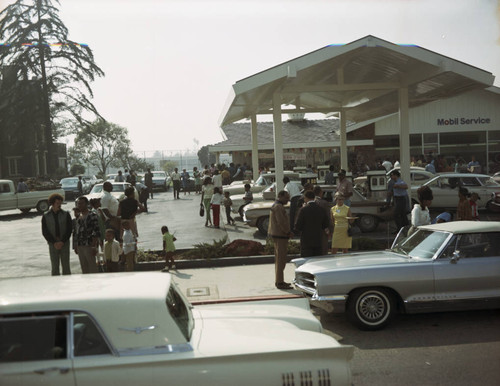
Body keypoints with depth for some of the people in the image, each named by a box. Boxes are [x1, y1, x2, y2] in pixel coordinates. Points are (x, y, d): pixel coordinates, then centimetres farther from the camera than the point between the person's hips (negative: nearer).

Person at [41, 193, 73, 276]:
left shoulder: (66, 214, 3)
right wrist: (54, 243, -10)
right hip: (53, 244, 0)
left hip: (64, 243, 0)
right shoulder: (46, 216, 3)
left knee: (66, 266, 2)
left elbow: (69, 229, 1)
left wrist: (62, 242, -10)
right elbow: (45, 232, 1)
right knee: (54, 267, 2)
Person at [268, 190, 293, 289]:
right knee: (281, 260, -8)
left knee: (278, 259, 16)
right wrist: (288, 232, -13)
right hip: (280, 236, -11)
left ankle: (279, 281, 23)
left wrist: (288, 232, 13)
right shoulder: (278, 207, -16)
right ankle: (280, 283, -6)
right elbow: (281, 222, -23)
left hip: (277, 234, 11)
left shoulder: (276, 206, 18)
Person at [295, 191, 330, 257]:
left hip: (306, 240, -4)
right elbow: (326, 225, 11)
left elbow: (297, 227, -10)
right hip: (319, 241, 5)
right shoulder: (321, 209, 3)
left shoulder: (303, 210, -10)